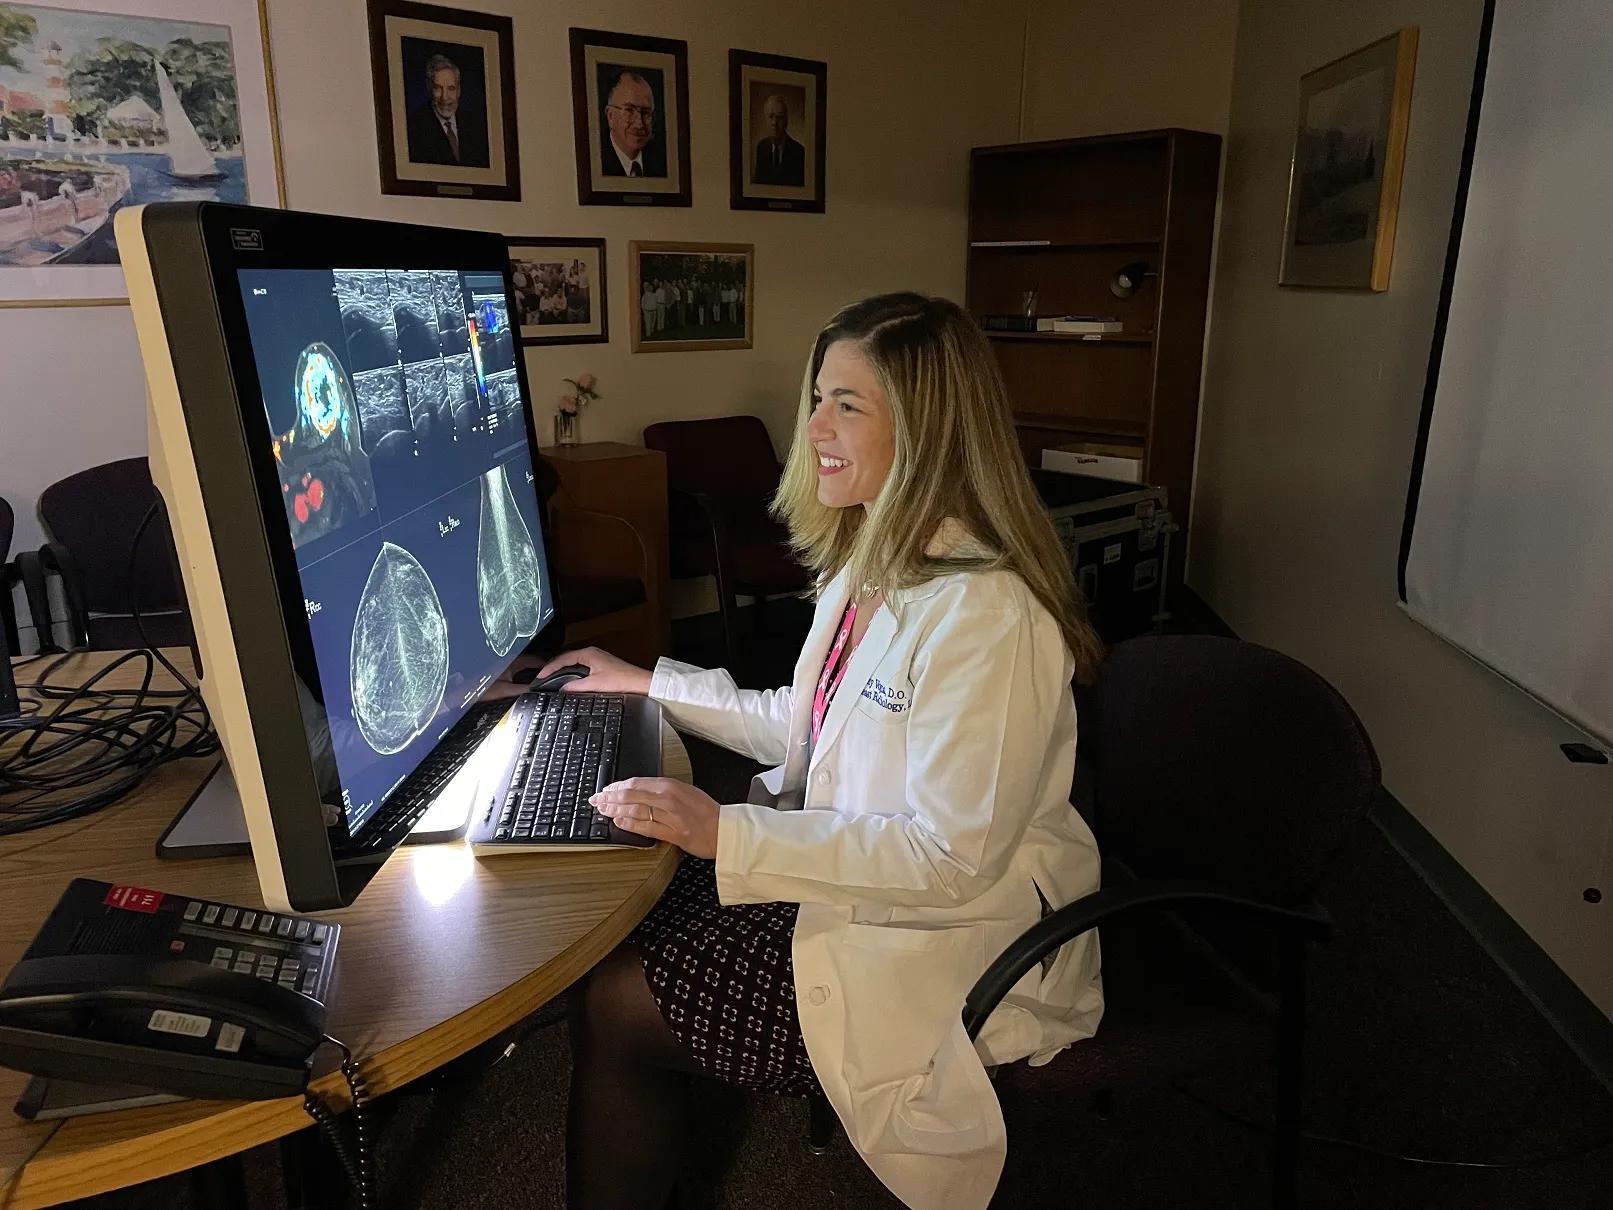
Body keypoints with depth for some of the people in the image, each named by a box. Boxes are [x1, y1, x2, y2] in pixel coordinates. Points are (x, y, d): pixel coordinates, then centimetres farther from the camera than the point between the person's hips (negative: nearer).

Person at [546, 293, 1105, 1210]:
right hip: (852, 870, 9)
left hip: (947, 946, -9)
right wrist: (645, 683, 13)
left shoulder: (985, 614, -27)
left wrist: (727, 833, -27)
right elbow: (807, 728, 13)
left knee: (615, 1002, -8)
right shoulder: (873, 562, 4)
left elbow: (952, 860, -26)